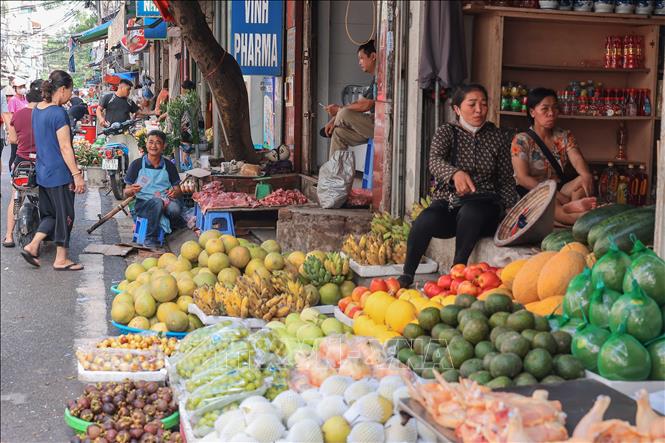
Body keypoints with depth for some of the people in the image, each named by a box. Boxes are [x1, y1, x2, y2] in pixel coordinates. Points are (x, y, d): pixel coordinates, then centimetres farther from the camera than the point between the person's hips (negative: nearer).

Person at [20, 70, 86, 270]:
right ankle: (61, 259, 12)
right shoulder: (59, 113, -18)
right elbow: (65, 147, -19)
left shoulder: (37, 110, 8)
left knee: (50, 214, 20)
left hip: (43, 172, 8)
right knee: (65, 215, 4)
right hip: (60, 173, -8)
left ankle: (32, 246, 11)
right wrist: (77, 175, -16)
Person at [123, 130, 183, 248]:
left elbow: (178, 191, 11)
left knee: (175, 207, -35)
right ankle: (150, 239, -24)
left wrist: (175, 193, -14)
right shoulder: (137, 164, 5)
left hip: (165, 201, 2)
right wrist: (132, 190, -18)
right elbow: (126, 193, 6)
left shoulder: (169, 166, 11)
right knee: (157, 202, -37)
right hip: (143, 204, -2)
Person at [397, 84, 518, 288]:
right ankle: (406, 276, -14)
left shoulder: (496, 136, 10)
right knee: (425, 221, -33)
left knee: (469, 212, -37)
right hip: (447, 202, 0)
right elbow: (435, 161, -17)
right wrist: (455, 173, -39)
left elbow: (506, 181, 12)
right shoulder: (446, 132, 5)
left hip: (483, 204, 0)